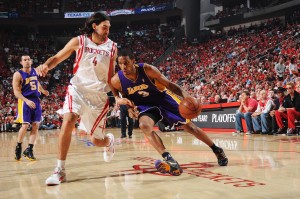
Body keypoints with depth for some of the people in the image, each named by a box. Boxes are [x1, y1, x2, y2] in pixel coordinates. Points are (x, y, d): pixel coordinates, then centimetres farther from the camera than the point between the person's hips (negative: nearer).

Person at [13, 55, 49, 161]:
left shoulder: (34, 71, 8)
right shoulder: (18, 74, -10)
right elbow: (16, 92, -16)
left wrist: (42, 90, 13)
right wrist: (27, 101, -29)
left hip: (36, 100, 6)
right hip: (25, 101, -6)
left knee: (36, 126, 1)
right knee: (25, 125, -10)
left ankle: (29, 149, 8)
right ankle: (18, 147, 12)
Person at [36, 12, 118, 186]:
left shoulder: (112, 47, 1)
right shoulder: (79, 41, -2)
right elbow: (57, 57, 4)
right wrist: (46, 65, -18)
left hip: (99, 94, 1)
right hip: (78, 89, -1)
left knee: (97, 140, 5)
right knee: (69, 120, -29)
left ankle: (110, 140, 45)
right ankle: (60, 170, -20)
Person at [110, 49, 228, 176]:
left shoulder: (147, 70, -27)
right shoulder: (116, 81, -21)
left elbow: (169, 84, -19)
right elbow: (125, 96, 3)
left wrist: (185, 95, -34)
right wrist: (130, 108, -15)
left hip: (163, 98, -1)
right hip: (145, 105, 1)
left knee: (188, 126, 5)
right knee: (144, 125, -32)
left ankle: (217, 150, 23)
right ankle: (169, 160, -32)